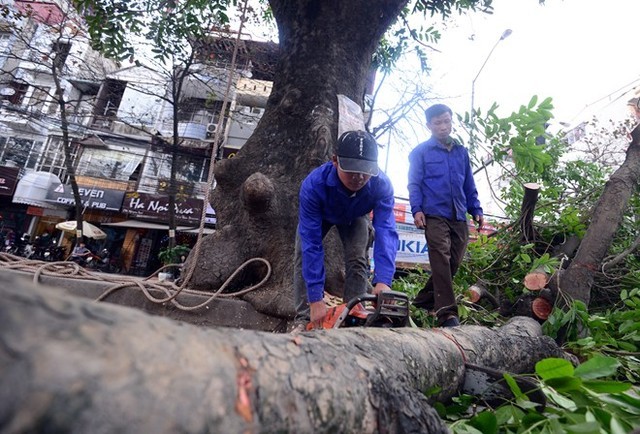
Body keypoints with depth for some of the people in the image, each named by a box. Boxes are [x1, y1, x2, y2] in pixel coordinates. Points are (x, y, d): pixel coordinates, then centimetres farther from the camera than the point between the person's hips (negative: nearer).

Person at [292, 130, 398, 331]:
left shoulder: (382, 185, -39)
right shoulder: (313, 184, -44)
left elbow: (386, 231, -45)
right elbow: (311, 243, -44)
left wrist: (383, 280, -61)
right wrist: (316, 299, -47)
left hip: (355, 218, 1)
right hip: (319, 216, -1)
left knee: (358, 259, -15)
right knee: (304, 255, -15)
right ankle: (303, 319, -9)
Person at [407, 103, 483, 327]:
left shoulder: (461, 151, 19)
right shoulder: (420, 152, 6)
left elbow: (469, 184, 22)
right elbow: (414, 183, -1)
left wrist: (476, 210, 14)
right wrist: (416, 209, -14)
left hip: (459, 217, 6)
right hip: (434, 215, -5)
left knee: (453, 263, 8)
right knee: (441, 260, -17)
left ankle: (424, 300, 24)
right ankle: (447, 313, -17)